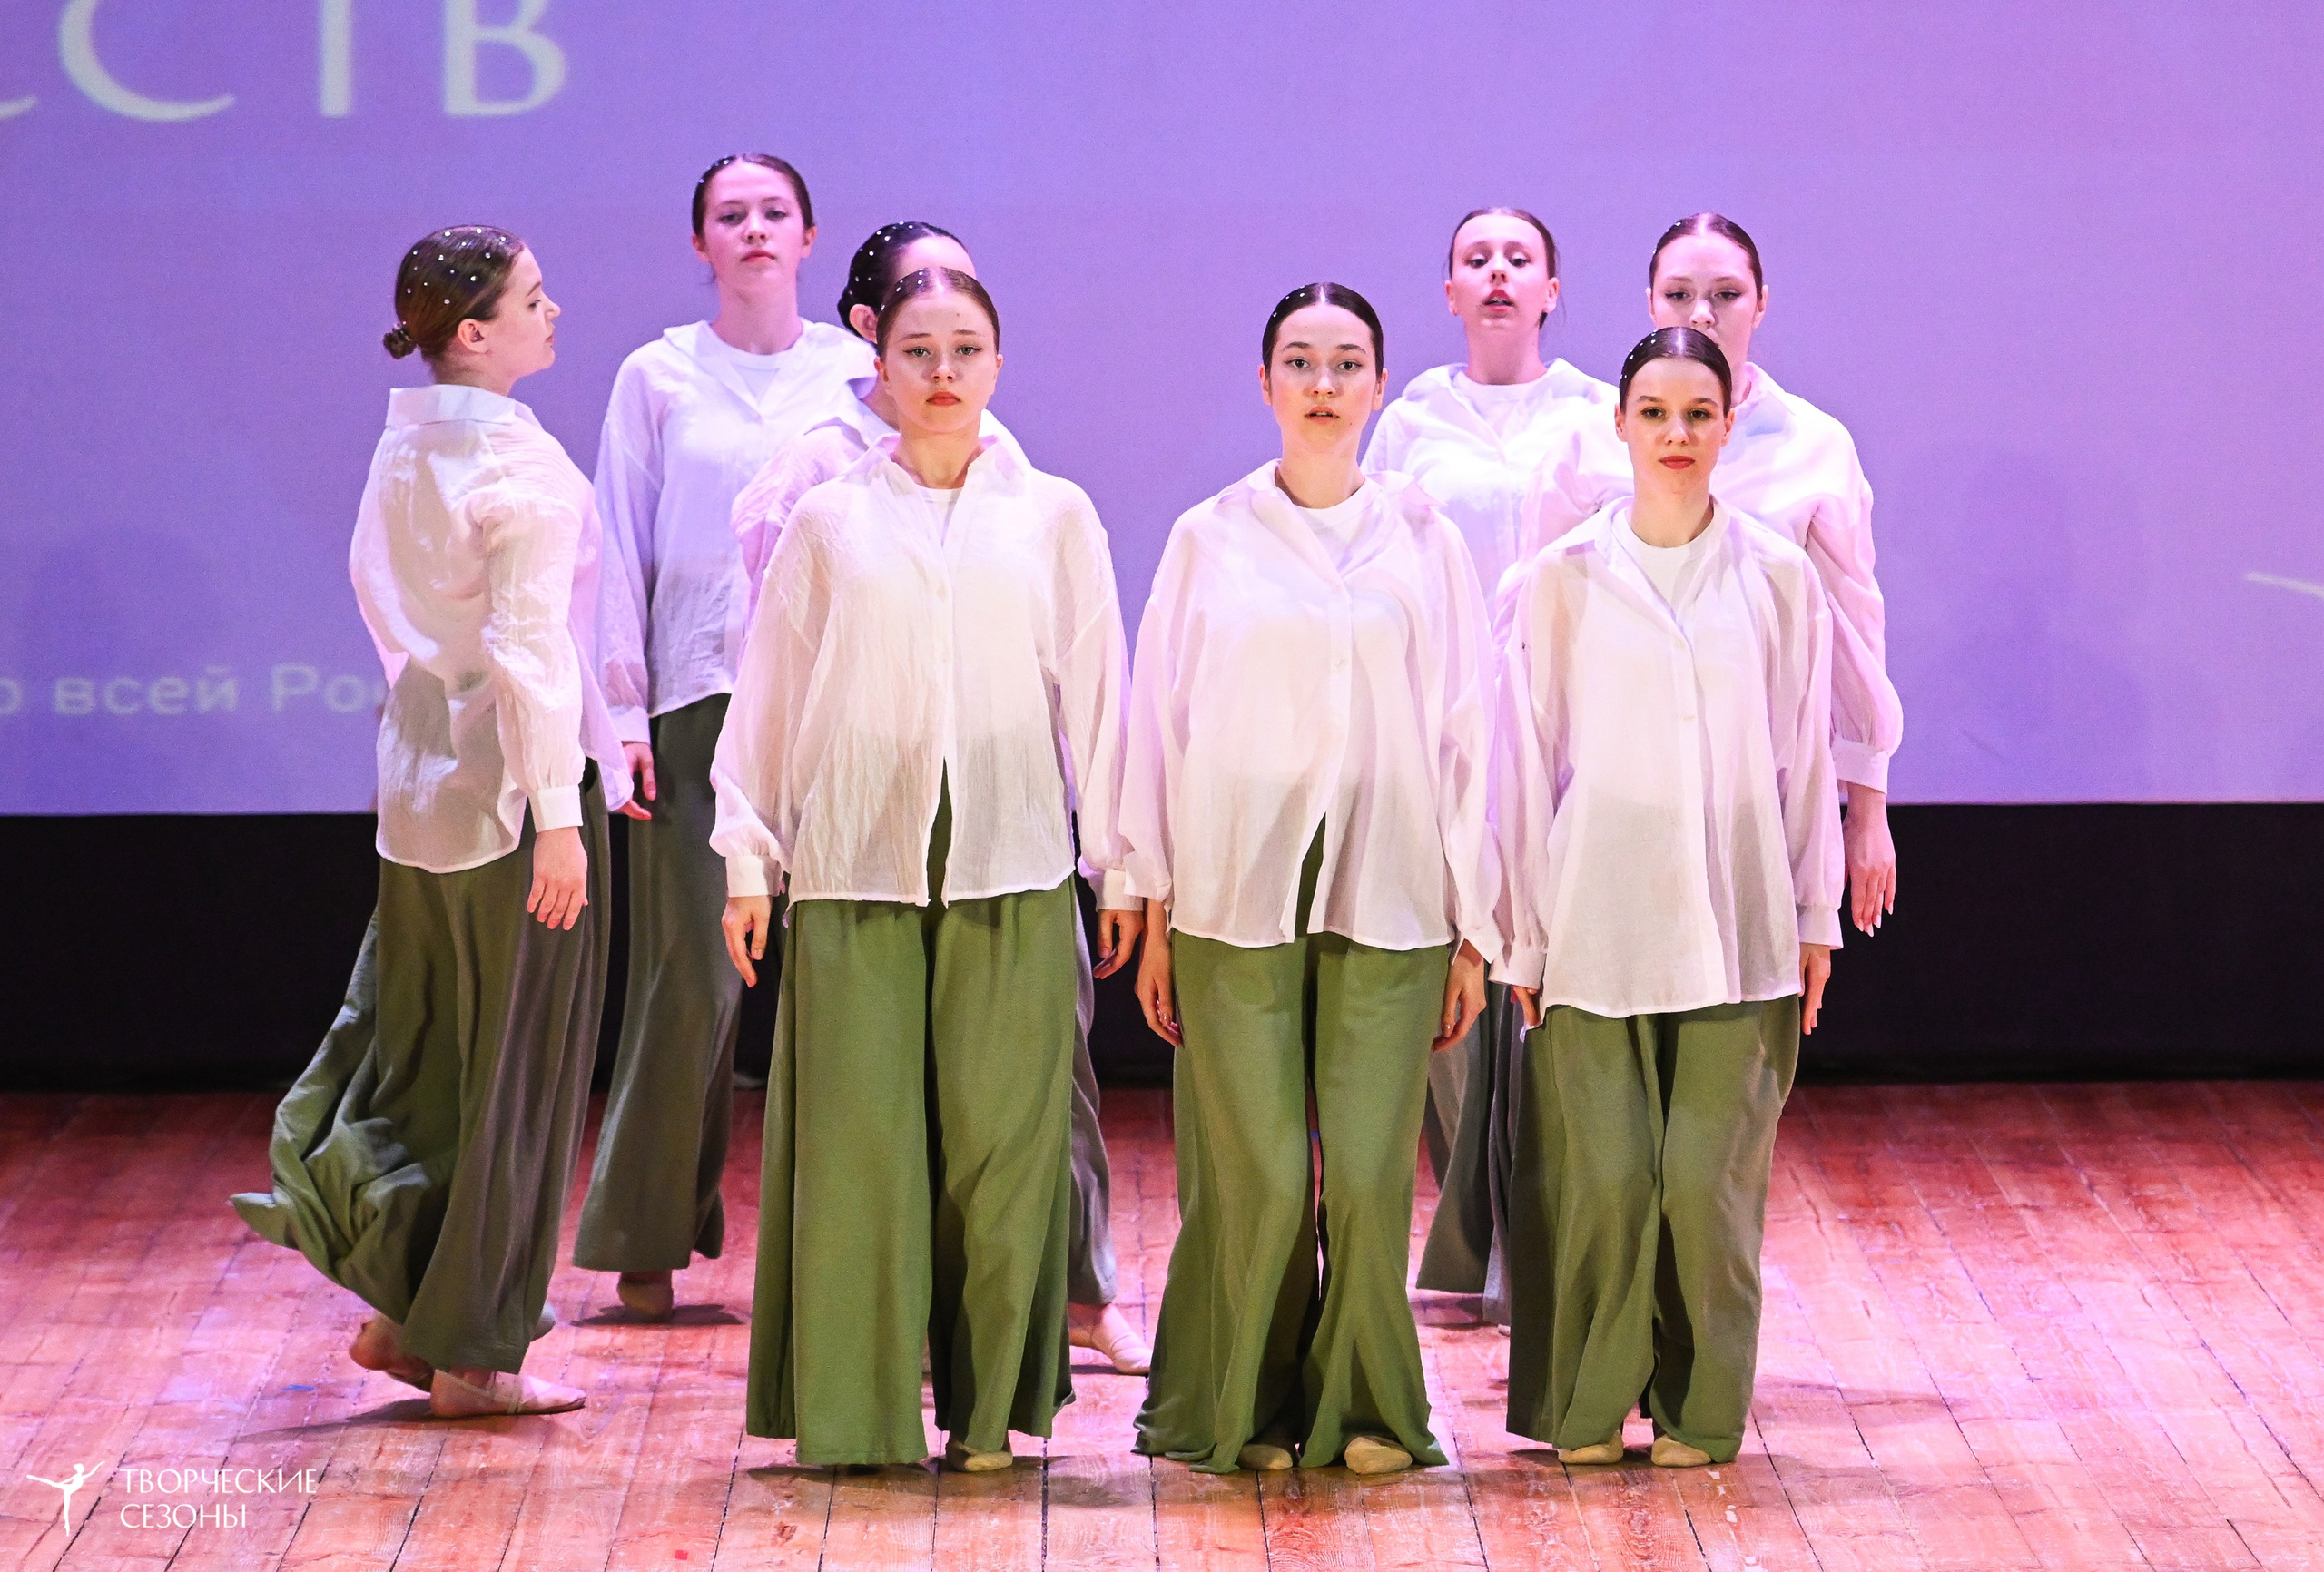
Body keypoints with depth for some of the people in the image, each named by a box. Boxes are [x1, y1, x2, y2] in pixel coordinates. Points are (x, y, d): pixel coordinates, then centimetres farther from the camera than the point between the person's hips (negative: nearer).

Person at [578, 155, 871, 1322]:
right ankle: (648, 1238, 6)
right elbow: (621, 550, 6)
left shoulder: (854, 372, 8)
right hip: (701, 698, -1)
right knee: (694, 971, -3)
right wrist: (622, 709, -1)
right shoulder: (658, 378, 6)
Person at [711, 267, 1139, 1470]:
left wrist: (1120, 864, 7)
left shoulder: (1054, 517, 10)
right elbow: (769, 694, 11)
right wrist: (748, 860, 7)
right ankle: (851, 1406, 2)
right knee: (855, 1133, -5)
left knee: (999, 1134, -2)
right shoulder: (829, 522, 9)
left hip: (1009, 868, 0)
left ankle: (988, 1404, 7)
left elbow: (1094, 691, 10)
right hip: (855, 862, 0)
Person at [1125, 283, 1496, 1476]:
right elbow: (1159, 725, 8)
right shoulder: (1209, 541, 7)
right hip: (1236, 889, -1)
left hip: (1386, 896, 1)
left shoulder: (1423, 541, 8)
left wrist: (1473, 928, 5)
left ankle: (1363, 1406, 12)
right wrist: (1153, 915, 4)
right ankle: (1244, 1410, 11)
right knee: (1257, 1174, -6)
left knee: (1370, 1171, -5)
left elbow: (1463, 736, 8)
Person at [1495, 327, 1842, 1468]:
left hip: (1737, 928, 1)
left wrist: (1814, 918, 8)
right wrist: (1521, 934, 4)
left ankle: (1699, 1407, 12)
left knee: (1708, 1174, -3)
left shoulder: (1777, 580, 5)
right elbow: (1525, 761, 5)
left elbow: (1805, 755, 9)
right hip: (1594, 922, -1)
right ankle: (1586, 1404, 11)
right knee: (1598, 1174, -5)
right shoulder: (1564, 579, 2)